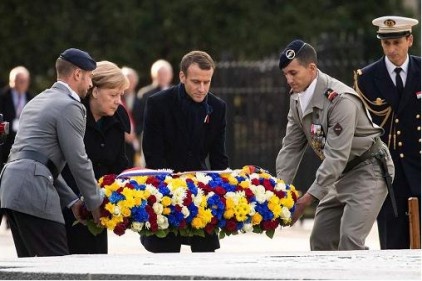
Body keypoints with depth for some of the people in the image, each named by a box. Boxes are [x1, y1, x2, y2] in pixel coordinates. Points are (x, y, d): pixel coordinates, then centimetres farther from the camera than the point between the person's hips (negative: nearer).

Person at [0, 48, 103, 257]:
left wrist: (70, 200, 23)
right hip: (33, 192, -10)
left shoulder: (38, 101, 25)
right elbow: (78, 161, -5)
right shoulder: (69, 106, -5)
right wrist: (95, 202, 7)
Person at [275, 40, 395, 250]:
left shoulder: (340, 100, -27)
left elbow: (336, 156, -29)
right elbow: (291, 148, 3)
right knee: (320, 239, 9)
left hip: (367, 171, -9)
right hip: (341, 175, 9)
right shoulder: (297, 99, 0)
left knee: (350, 237, -22)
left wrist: (309, 198, -29)